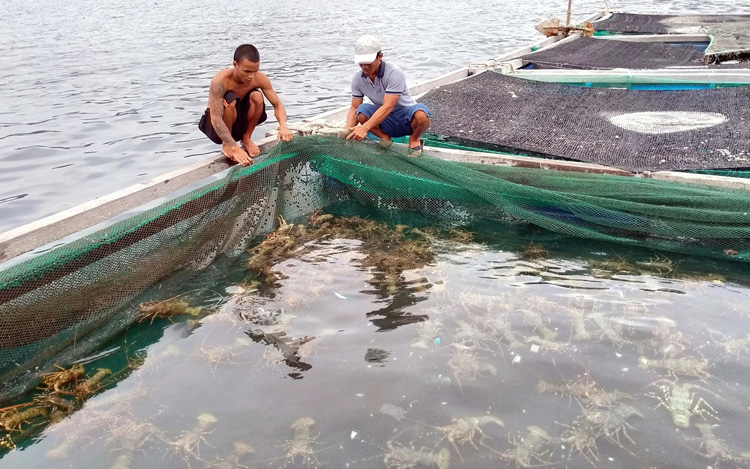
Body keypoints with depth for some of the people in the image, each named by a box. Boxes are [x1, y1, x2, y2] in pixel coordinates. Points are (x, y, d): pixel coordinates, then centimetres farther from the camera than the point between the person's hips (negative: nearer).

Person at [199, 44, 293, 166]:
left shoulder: (260, 78, -18)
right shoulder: (220, 81, -31)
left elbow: (277, 105, -13)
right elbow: (215, 119, -35)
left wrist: (283, 126, -35)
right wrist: (234, 148, -44)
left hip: (239, 123, 4)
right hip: (217, 125, -3)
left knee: (257, 96, -24)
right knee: (230, 99, -34)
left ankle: (246, 138, -2)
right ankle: (226, 144, -11)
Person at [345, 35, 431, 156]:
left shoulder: (394, 73, -24)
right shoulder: (358, 78, -6)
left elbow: (387, 107, -32)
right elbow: (354, 108, -3)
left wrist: (365, 128, -42)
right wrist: (347, 132, -22)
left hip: (406, 117, -4)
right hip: (386, 121, 4)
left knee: (421, 114, -38)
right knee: (361, 111, -26)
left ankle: (414, 140, -5)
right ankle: (385, 139, -2)